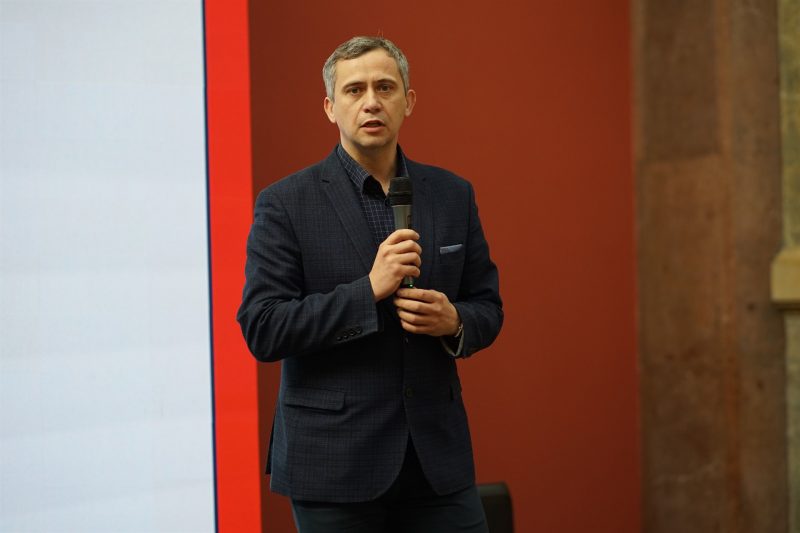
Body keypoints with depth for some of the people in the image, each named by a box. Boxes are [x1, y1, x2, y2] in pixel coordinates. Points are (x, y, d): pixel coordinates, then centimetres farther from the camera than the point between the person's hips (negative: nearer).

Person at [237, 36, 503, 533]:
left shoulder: (453, 194, 7)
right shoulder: (286, 204, -4)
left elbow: (488, 308, 13)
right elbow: (261, 328, -10)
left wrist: (454, 321, -10)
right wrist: (368, 291, -20)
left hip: (438, 455, 3)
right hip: (335, 463, -3)